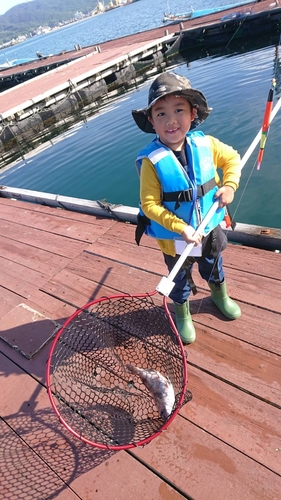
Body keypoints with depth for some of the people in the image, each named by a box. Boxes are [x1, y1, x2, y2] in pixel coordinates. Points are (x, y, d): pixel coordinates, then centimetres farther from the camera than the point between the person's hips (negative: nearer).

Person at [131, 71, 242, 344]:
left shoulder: (206, 144, -11)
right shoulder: (151, 161, -24)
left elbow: (232, 158, 6)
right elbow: (149, 204, -24)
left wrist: (229, 185, -10)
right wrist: (181, 228, -30)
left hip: (210, 229, 4)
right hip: (175, 238, -3)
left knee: (214, 268, 29)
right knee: (180, 280, 20)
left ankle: (220, 295, 63)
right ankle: (182, 314, 51)